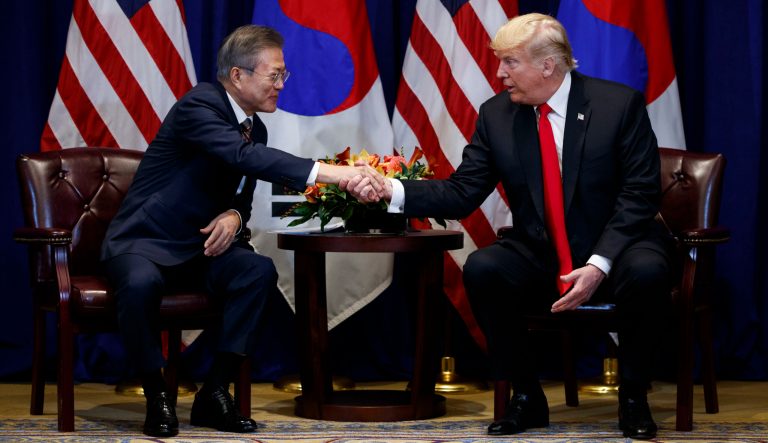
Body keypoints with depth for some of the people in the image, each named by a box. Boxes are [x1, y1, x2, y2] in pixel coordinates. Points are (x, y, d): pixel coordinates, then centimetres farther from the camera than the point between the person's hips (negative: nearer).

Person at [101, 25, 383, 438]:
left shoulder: (255, 127, 7)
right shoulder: (199, 105, -19)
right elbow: (245, 156, -38)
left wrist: (234, 215, -11)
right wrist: (333, 173, -48)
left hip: (200, 246, 7)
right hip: (144, 241, -7)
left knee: (260, 271, -23)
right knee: (142, 283, -40)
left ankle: (214, 392, -14)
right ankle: (156, 396, -18)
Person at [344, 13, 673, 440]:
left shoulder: (620, 104, -11)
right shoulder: (497, 114, -1)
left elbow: (640, 195, -14)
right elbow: (462, 193, -3)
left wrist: (599, 265, -25)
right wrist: (393, 190, -19)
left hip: (616, 251, -3)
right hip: (539, 258, 3)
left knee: (646, 271, -36)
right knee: (481, 269, -25)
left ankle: (633, 398, -11)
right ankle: (527, 397, -7)